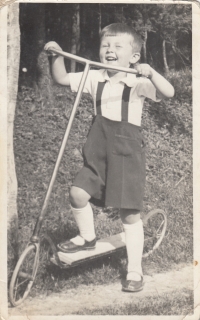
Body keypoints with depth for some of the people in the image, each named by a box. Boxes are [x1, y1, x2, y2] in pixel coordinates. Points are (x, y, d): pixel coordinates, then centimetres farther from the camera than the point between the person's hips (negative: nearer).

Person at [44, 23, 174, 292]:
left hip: (127, 150, -4)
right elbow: (62, 79, 8)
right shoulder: (95, 78, 5)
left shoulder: (138, 83, -9)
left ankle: (135, 270, 13)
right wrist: (57, 56, -7)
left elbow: (168, 92, -23)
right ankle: (87, 238, 23)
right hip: (98, 149, 4)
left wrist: (150, 73, -38)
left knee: (129, 212, 0)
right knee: (78, 193, -7)